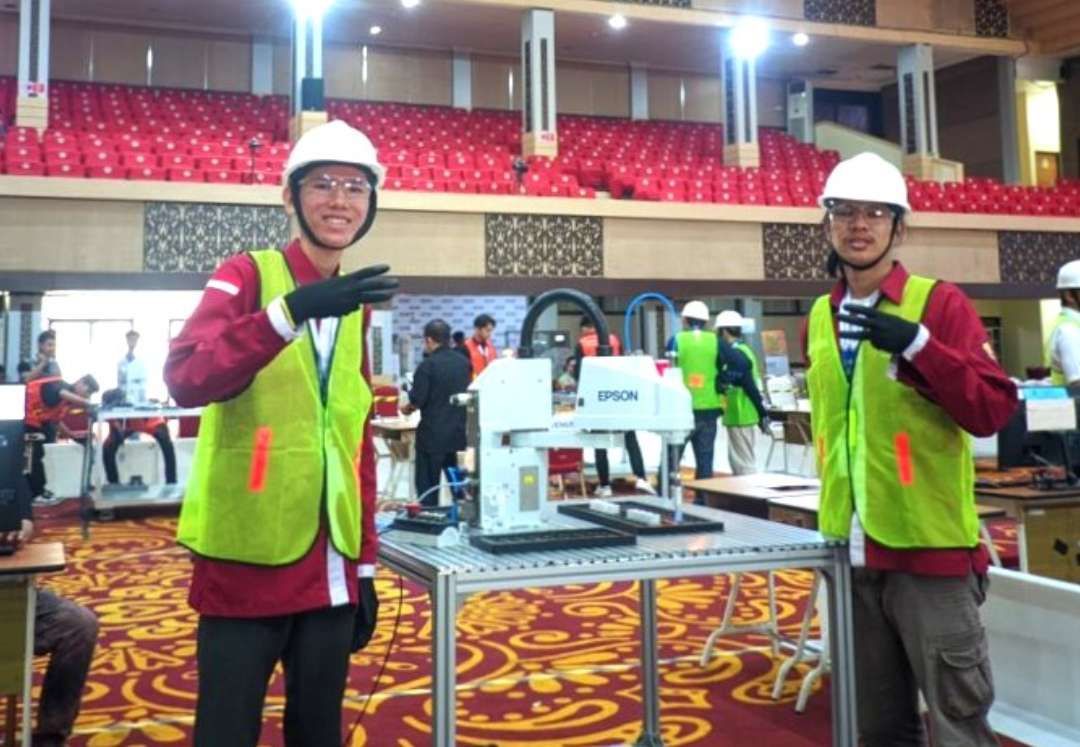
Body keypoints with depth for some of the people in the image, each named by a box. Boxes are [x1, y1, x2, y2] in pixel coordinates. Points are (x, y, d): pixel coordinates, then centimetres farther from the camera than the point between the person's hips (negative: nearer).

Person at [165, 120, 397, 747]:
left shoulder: (357, 306, 12)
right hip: (246, 562, -5)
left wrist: (365, 563, 12)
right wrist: (291, 311, -35)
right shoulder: (248, 275, -5)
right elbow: (185, 378, -23)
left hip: (329, 570, 5)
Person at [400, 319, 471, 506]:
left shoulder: (427, 365, -14)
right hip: (459, 431, 6)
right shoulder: (464, 363, 5)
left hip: (433, 434, -6)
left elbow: (417, 400, -15)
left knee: (427, 483, 3)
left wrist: (407, 409, 6)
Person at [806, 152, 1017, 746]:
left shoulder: (941, 303, -8)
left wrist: (918, 345, -25)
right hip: (851, 552, 6)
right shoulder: (820, 317, 9)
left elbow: (994, 411, -16)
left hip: (928, 548, -5)